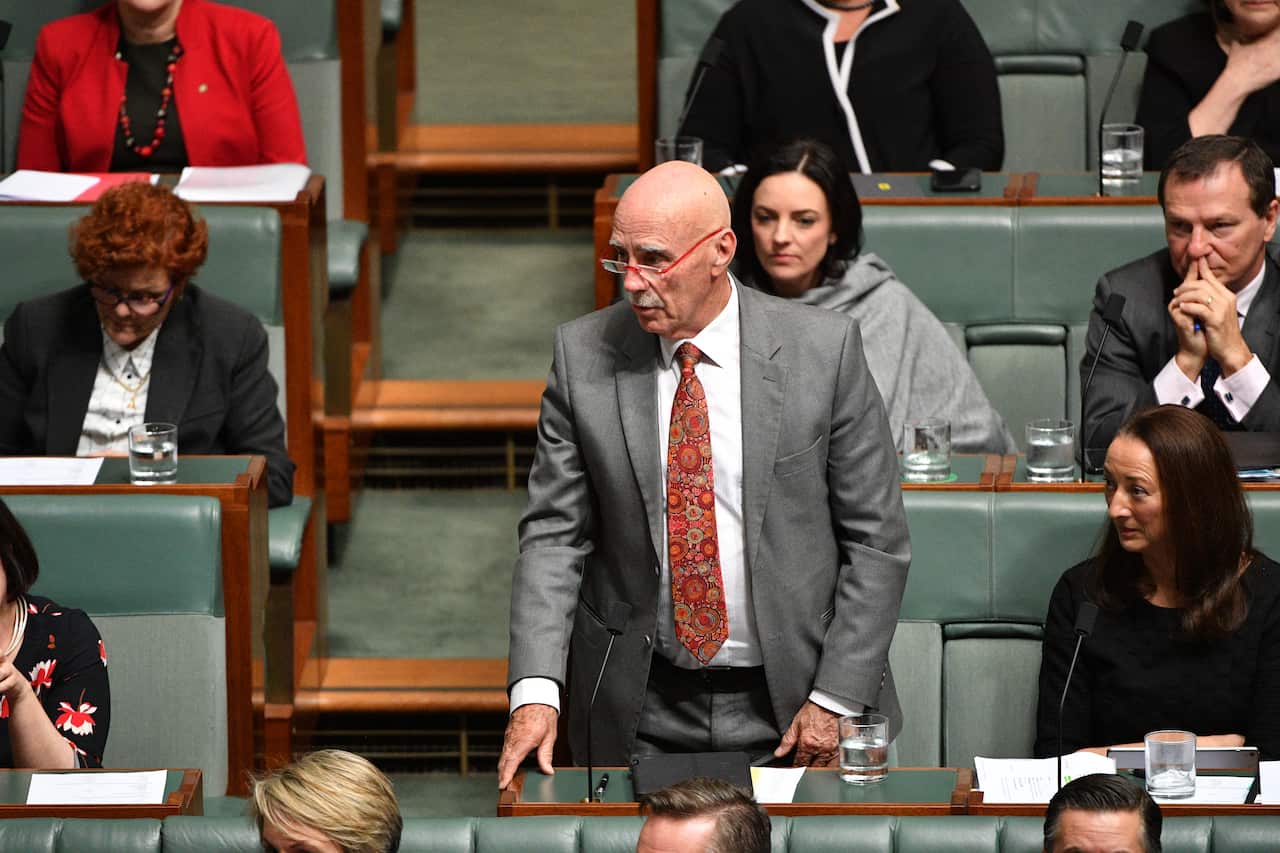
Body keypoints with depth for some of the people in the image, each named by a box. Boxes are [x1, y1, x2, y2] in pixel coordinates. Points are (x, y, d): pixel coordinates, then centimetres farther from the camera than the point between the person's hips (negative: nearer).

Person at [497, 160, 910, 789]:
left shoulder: (823, 351, -7)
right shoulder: (585, 355, -2)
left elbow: (875, 540, -3)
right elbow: (554, 535, -1)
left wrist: (836, 698, -9)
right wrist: (535, 690, -14)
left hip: (792, 713, -1)